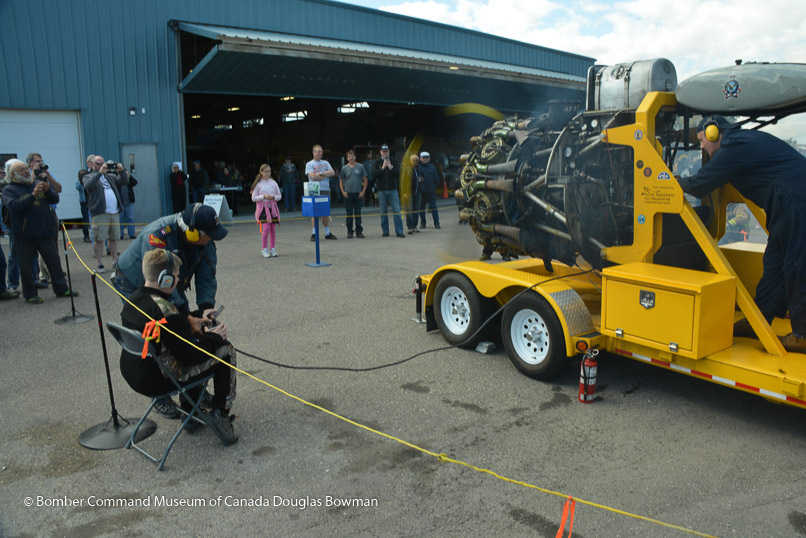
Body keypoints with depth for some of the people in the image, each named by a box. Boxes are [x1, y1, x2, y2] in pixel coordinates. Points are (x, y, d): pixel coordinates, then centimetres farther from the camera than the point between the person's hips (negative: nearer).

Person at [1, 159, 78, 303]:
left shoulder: (39, 184, 10)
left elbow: (55, 199, 3)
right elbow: (14, 206, -19)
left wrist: (48, 190, -18)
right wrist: (33, 195, -27)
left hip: (46, 233, 3)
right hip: (24, 236, -3)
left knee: (54, 262, 9)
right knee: (26, 266, 4)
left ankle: (62, 289, 19)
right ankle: (30, 294, 16)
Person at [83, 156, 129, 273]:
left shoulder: (110, 176, 22)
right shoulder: (88, 177, 8)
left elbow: (124, 182, 14)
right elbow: (88, 185, -14)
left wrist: (121, 171, -3)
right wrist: (100, 172, -20)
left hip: (114, 212, 5)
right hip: (100, 213, -5)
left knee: (113, 238, 10)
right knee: (98, 239, -6)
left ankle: (115, 261, 18)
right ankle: (100, 265, -2)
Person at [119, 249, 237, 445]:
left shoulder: (131, 300, 1)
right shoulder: (166, 312, -27)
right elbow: (190, 355, -21)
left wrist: (199, 331, 10)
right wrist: (214, 337, -6)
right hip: (158, 381, -9)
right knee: (226, 350, 0)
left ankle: (189, 411, 31)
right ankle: (220, 412, -1)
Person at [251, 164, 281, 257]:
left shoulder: (273, 183, 7)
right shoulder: (258, 184, -1)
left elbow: (279, 196, 10)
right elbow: (253, 198, -1)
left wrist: (273, 197, -10)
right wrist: (263, 196, -15)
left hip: (272, 207, 3)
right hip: (262, 207, -3)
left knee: (272, 229, 6)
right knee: (266, 228, -12)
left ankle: (272, 249, 16)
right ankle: (264, 249, 0)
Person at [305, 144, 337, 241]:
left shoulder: (325, 163, 17)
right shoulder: (309, 164, 4)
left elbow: (332, 173, 3)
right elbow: (313, 176, -11)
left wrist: (321, 173, -10)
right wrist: (326, 175, -4)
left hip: (326, 190, 4)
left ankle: (327, 233, 14)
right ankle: (314, 233, -2)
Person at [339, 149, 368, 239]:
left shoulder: (360, 167, 3)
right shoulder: (345, 168, 5)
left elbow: (365, 180, 4)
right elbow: (341, 181, 11)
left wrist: (363, 191, -4)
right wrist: (343, 192, 0)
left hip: (358, 193, 0)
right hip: (348, 194, 1)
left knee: (358, 213, 4)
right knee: (349, 213, 3)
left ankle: (359, 231, 11)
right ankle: (349, 232, 9)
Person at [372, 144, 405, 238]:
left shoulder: (393, 162, 8)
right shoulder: (377, 163, 7)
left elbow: (397, 173, -1)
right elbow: (374, 175, -5)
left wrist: (390, 167, -15)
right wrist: (383, 168, -14)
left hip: (393, 189, 0)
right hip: (381, 190, 0)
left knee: (397, 211, -5)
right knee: (383, 212, 5)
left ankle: (399, 231, -3)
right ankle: (385, 231, 12)